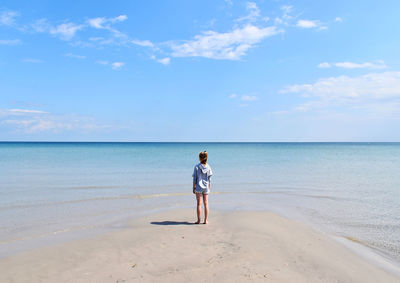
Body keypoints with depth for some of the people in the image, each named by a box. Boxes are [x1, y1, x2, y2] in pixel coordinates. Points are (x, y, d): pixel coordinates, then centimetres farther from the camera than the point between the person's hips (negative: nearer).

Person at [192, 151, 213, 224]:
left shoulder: (197, 167, -9)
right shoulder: (208, 167, -1)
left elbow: (194, 179, -7)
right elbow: (209, 178, 2)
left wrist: (193, 188, 2)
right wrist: (209, 187, 12)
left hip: (199, 187, -2)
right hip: (206, 187, 2)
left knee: (199, 204, 3)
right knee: (206, 204, 8)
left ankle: (198, 220, 6)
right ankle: (206, 220, 11)